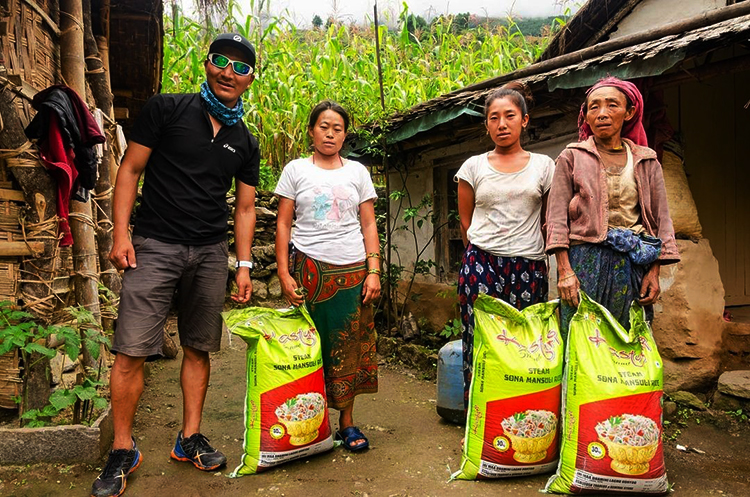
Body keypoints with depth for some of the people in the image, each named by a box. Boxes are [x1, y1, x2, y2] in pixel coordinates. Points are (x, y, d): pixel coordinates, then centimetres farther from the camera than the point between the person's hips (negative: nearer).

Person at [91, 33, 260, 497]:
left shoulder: (245, 142, 13)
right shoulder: (166, 109, 2)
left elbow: (245, 207, 16)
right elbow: (130, 169, 2)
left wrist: (244, 264, 9)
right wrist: (122, 233, -7)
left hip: (211, 251, 4)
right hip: (156, 245, -3)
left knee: (199, 349, 8)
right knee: (132, 350, -7)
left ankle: (190, 438, 21)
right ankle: (123, 450, 8)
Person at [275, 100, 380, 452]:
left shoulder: (357, 172, 11)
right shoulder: (295, 170, 7)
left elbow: (369, 225, 10)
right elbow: (283, 224, 5)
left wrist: (373, 271, 0)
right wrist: (284, 273, -4)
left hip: (352, 270, 2)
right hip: (309, 269, -1)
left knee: (349, 346, 3)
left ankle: (347, 422, 14)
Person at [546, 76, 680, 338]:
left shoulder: (647, 162, 13)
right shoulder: (572, 157, 6)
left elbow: (661, 219, 11)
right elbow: (557, 216, -1)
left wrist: (654, 271, 1)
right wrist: (564, 270, -11)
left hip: (632, 264, 3)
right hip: (584, 259, -2)